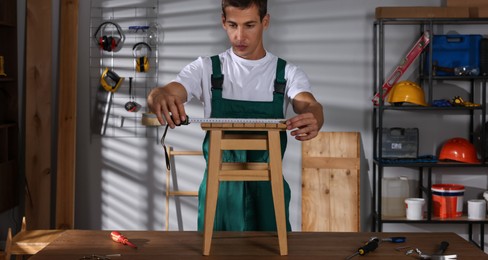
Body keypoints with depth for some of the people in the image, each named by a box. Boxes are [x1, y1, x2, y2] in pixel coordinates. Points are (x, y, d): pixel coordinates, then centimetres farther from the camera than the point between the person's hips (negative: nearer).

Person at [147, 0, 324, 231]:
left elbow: (310, 106, -18)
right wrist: (160, 97, -40)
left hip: (267, 189, 0)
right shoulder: (206, 69, 0)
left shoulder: (288, 74, 1)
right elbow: (162, 95, -14)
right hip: (219, 188, 0)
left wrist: (312, 119, -43)